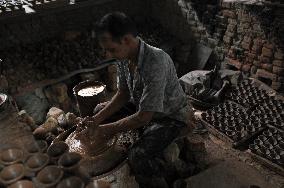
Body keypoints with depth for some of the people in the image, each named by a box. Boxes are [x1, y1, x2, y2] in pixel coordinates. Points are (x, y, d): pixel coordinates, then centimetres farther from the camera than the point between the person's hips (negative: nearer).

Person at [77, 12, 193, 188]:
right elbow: (123, 94, 1)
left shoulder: (156, 62, -36)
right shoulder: (125, 56, -11)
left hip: (171, 116, -8)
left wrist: (108, 129, -20)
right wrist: (98, 119, -10)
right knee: (101, 108, 6)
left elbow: (143, 117, -31)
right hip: (142, 107, 8)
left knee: (138, 156, -29)